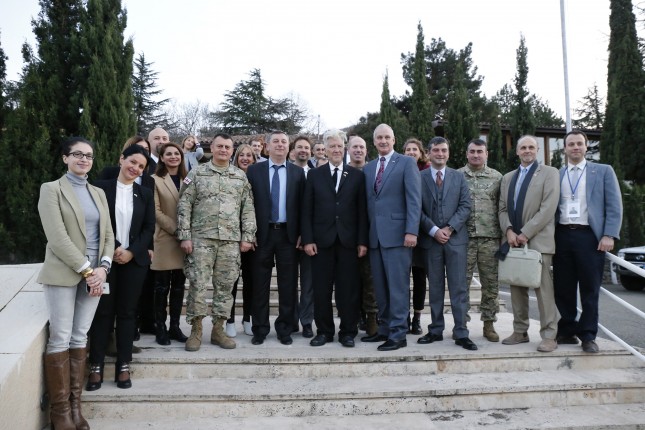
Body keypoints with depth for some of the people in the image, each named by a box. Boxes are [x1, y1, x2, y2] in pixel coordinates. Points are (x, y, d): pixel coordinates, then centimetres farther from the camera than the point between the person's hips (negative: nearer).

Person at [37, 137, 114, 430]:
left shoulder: (98, 193, 15)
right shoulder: (52, 189, -2)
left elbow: (108, 235, 11)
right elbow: (57, 237, -12)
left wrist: (102, 267, -5)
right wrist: (86, 270, -14)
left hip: (94, 274, 5)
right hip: (63, 274, -5)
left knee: (80, 338, 7)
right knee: (60, 339, -3)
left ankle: (75, 406, 13)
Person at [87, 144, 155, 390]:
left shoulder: (145, 194, 8)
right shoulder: (101, 188, 0)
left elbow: (149, 228, 4)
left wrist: (131, 251, -9)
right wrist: (113, 249, -13)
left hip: (135, 259, 2)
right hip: (105, 258, -2)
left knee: (127, 312, 6)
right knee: (102, 311, 3)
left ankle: (123, 366, 14)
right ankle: (96, 367, 12)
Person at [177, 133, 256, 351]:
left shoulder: (241, 176, 10)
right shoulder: (197, 173, 3)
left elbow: (248, 209, 8)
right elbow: (184, 206, -1)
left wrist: (247, 237, 1)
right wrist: (185, 236, -7)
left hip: (231, 240, 2)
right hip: (201, 238, -2)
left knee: (225, 285, 7)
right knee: (198, 284, -1)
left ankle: (218, 330, 18)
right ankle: (196, 330, 12)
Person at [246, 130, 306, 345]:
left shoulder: (298, 172, 6)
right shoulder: (254, 170, 4)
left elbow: (302, 205, 4)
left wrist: (300, 233, -2)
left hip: (288, 234, 1)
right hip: (262, 233, 0)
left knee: (288, 284, 6)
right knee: (260, 284, 6)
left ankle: (285, 329, 18)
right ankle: (260, 329, 17)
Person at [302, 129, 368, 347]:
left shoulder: (357, 175, 7)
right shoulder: (314, 175, 8)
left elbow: (362, 211, 3)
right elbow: (307, 210, 4)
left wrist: (362, 241, -3)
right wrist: (308, 239, -5)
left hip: (348, 240, 0)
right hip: (322, 240, 0)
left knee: (348, 289, 4)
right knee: (321, 289, 5)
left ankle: (348, 332, 15)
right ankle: (324, 331, 17)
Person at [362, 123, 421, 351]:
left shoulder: (406, 163, 0)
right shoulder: (368, 168, 17)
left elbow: (414, 199, -8)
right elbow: (368, 202, 16)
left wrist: (411, 231, -16)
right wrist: (366, 234, 9)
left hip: (397, 234, -6)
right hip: (375, 235, 6)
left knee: (398, 286, -3)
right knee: (380, 287, 10)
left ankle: (398, 334, 2)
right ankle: (384, 329, 20)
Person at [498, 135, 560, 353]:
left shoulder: (549, 173, 2)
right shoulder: (508, 177, 19)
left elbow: (548, 208, -9)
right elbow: (502, 208, 14)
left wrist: (525, 233, -13)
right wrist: (508, 231, -5)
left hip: (537, 240, -5)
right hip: (513, 241, 5)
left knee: (543, 289, -4)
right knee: (517, 288, 8)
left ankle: (549, 336, 1)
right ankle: (520, 332, 17)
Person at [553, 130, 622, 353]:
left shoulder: (603, 171, 7)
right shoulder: (556, 175, 12)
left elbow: (614, 207, 1)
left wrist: (609, 235, -10)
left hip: (589, 236, -2)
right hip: (562, 236, 2)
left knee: (589, 289, 2)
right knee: (563, 288, 6)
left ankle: (588, 336, 11)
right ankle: (568, 331, 19)